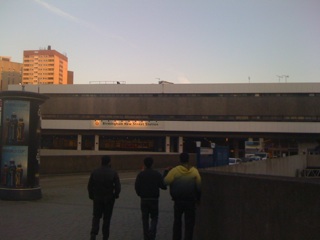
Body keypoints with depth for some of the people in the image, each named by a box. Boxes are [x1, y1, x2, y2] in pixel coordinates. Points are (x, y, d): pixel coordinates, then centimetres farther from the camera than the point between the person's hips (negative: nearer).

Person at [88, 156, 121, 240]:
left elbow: (90, 185, -2)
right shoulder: (113, 173, -8)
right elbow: (118, 187, -12)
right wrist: (116, 195, 6)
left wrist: (91, 196, 11)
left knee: (96, 217, 14)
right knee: (107, 218, 12)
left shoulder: (95, 172, -3)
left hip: (97, 198, 1)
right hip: (109, 198, -1)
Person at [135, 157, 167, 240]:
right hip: (154, 199, -1)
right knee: (154, 218, 8)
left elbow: (136, 186, -8)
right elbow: (163, 186, -5)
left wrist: (140, 194, 8)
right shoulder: (157, 174, -3)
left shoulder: (140, 175, -3)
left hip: (144, 199, 1)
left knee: (145, 218, 11)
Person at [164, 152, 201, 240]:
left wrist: (166, 171, 4)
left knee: (177, 220, 18)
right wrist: (198, 198, 8)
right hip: (191, 201, 0)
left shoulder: (174, 170, -10)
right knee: (189, 223, 9)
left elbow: (166, 181, -15)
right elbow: (199, 186, -4)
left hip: (178, 200, 0)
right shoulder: (194, 171, -5)